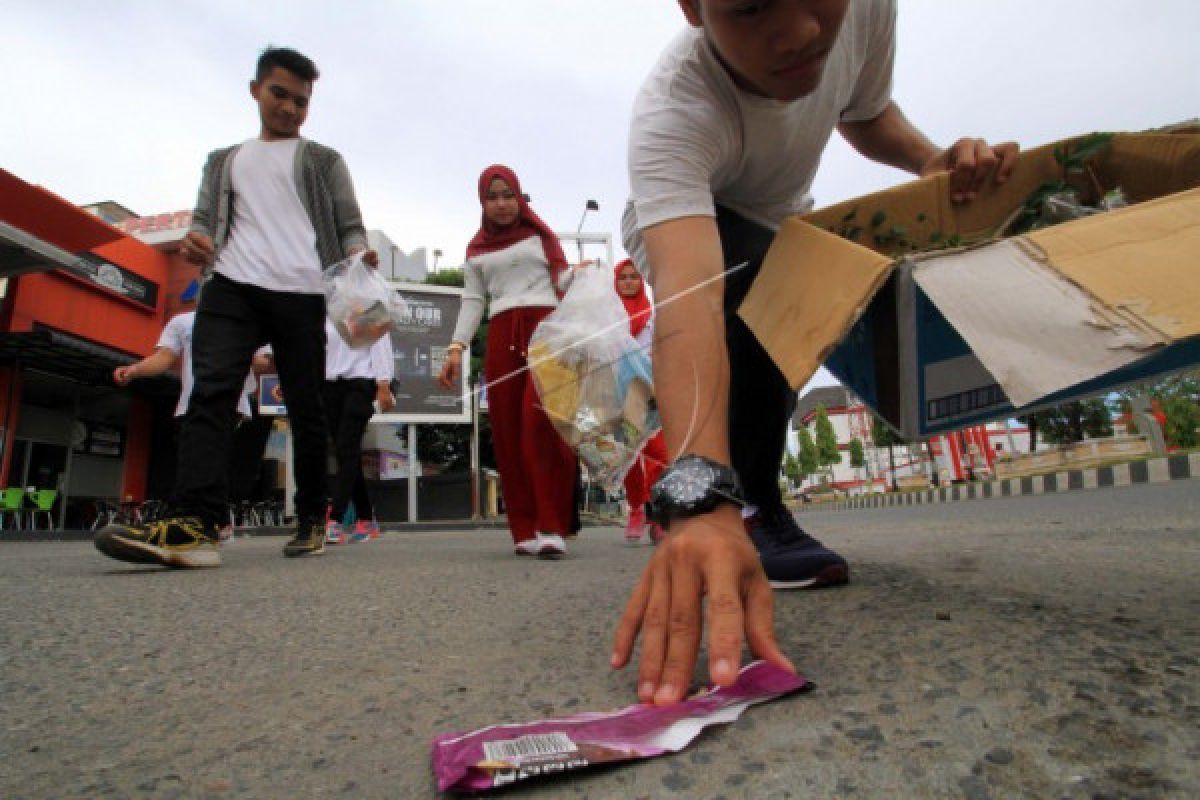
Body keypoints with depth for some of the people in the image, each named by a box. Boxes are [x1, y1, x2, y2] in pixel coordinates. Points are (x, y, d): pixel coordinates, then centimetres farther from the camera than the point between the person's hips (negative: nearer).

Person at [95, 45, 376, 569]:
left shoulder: (324, 161, 20)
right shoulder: (224, 161, 28)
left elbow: (349, 225, 10)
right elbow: (205, 220, 23)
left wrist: (359, 255, -14)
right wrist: (197, 240, -3)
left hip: (301, 294, -2)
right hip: (233, 286, 2)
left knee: (305, 408, -2)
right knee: (210, 390, -19)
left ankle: (311, 521, 8)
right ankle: (194, 525, -28)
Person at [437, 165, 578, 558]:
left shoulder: (540, 235, 17)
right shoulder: (477, 249, 22)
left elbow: (562, 282, 10)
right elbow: (473, 300, 15)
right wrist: (456, 348, 4)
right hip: (501, 335, 3)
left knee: (540, 420, -21)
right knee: (507, 431, -4)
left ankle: (551, 526, -19)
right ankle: (525, 530, -1)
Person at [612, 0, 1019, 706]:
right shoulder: (670, 115, -44)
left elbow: (867, 111, -3)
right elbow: (687, 296, -60)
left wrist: (934, 161, -25)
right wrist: (701, 502, -73)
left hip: (786, 224, 6)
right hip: (678, 228, -5)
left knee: (777, 369, 7)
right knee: (751, 273, -34)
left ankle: (758, 508, 34)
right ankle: (755, 515, -21)